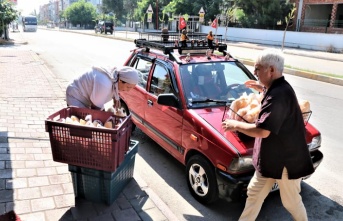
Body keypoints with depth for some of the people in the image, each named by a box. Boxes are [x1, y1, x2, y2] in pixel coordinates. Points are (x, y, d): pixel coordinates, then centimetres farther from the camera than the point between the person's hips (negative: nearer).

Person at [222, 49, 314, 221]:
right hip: (270, 157, 10)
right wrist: (263, 89, 20)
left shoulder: (278, 95, -30)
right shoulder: (279, 88, 3)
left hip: (286, 159, -10)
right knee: (254, 193, 17)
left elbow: (262, 131, -33)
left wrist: (235, 125, -19)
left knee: (291, 202, 13)